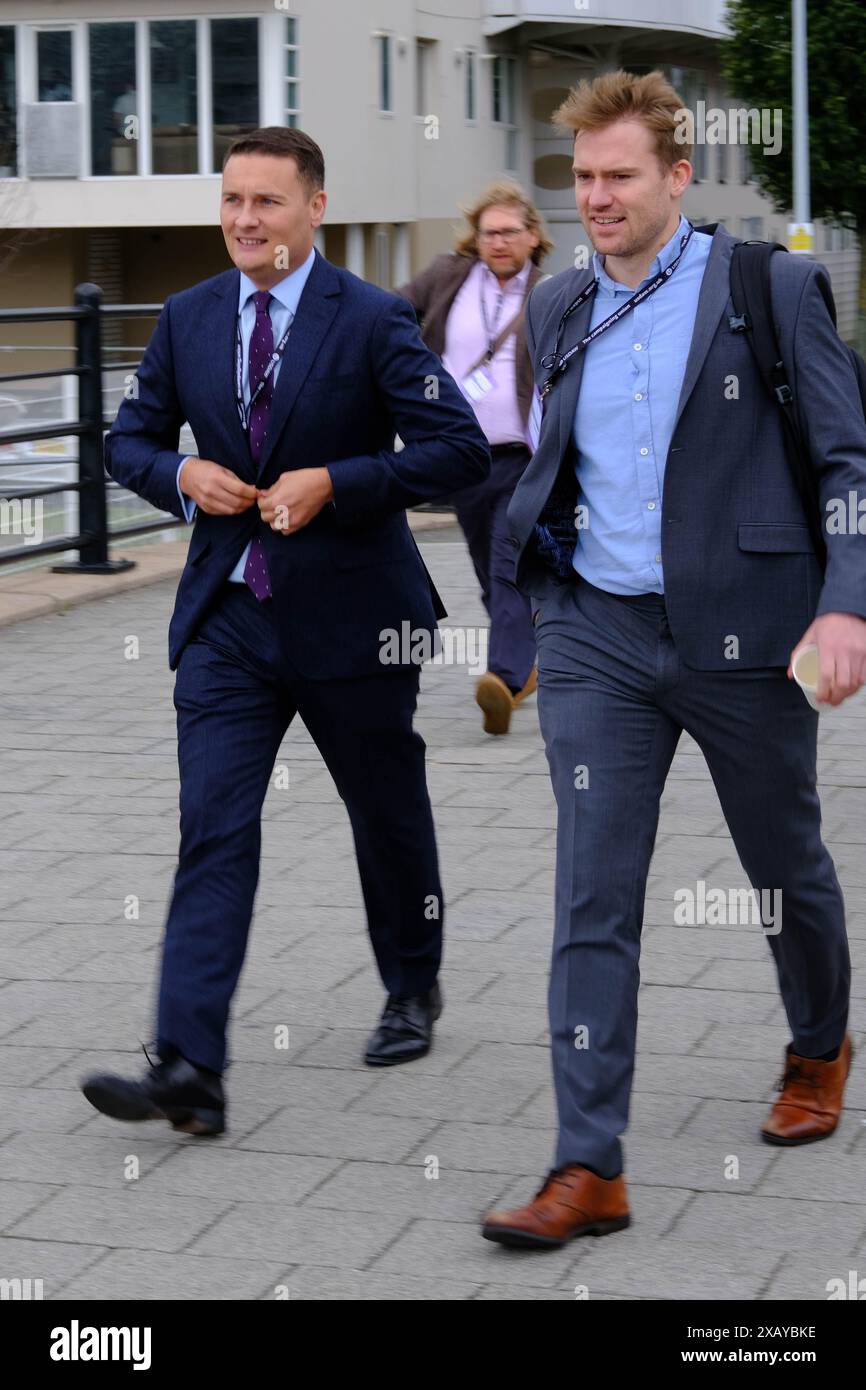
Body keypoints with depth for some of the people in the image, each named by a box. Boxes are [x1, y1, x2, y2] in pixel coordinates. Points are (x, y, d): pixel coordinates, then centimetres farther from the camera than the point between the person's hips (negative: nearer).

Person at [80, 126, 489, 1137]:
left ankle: (413, 990, 41)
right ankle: (189, 1070, -13)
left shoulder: (372, 322, -9)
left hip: (350, 618, -3)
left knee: (388, 816, 15)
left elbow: (461, 449, -12)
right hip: (225, 618, 3)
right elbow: (130, 439, 14)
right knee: (212, 829, -8)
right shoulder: (187, 318, 5)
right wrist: (181, 474, -8)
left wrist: (334, 482, -20)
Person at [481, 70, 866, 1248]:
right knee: (593, 898, -5)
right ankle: (589, 1170, -4)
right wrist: (536, 569, 16)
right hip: (595, 636, 3)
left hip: (743, 632, -3)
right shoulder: (558, 311, 10)